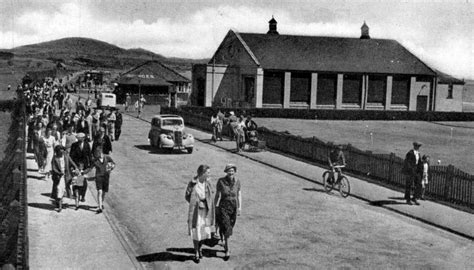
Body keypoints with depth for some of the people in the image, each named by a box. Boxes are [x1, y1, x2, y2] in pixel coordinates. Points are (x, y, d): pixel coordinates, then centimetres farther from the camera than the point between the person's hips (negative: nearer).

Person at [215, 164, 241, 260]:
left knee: (230, 227, 15)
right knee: (226, 228, -10)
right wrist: (216, 208, -9)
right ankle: (227, 250, -5)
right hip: (223, 207, -4)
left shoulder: (237, 182, -1)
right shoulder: (221, 181, -12)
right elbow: (218, 195, -8)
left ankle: (224, 244, 40)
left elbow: (239, 195, 4)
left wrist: (240, 207, -2)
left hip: (233, 207, 4)